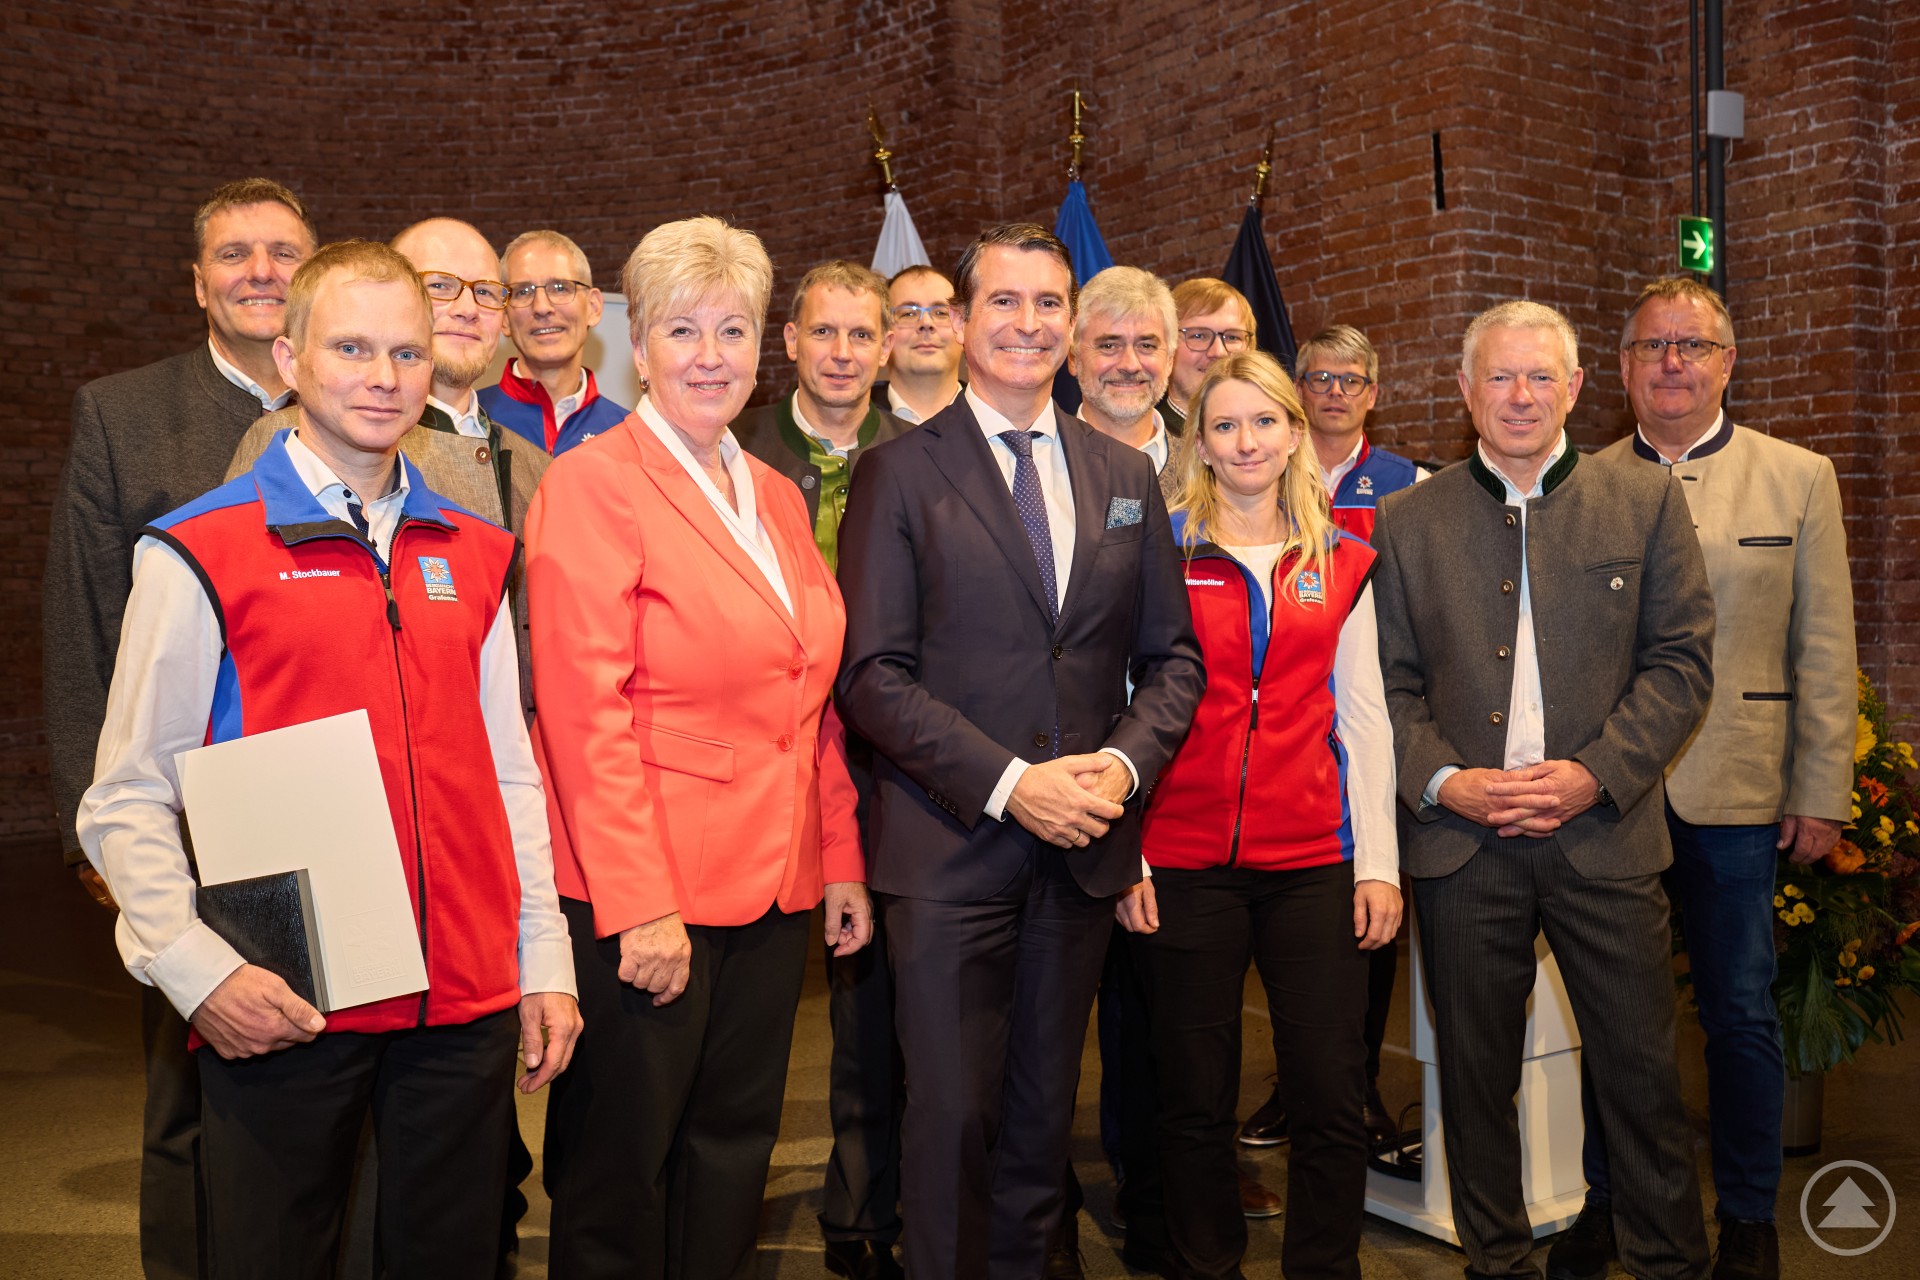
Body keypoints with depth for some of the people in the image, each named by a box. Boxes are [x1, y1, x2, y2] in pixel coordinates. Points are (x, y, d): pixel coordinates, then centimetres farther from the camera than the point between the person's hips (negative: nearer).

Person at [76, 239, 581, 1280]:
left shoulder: (475, 556, 10)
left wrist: (544, 961, 8)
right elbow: (128, 800, -3)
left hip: (467, 1002, 4)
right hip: (282, 1013, -3)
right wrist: (199, 969, -14)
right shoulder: (198, 554, -3)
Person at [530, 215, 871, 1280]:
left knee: (733, 1155, 16)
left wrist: (840, 861, 10)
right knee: (620, 1173, 9)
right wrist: (639, 906, -18)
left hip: (773, 890, 7)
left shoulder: (778, 497, 13)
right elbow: (585, 710, -15)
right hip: (641, 898, -6)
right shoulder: (592, 483, -9)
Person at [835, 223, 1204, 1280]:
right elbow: (871, 674, -8)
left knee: (1044, 1113, 15)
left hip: (1086, 843, 4)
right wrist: (1008, 783, -16)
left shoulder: (1126, 477, 11)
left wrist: (1125, 762, -7)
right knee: (951, 1115, 1)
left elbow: (1171, 656, 12)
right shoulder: (898, 474, -2)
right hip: (949, 846, -4)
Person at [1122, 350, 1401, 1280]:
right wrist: (1124, 858, -4)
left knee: (1330, 1100, 2)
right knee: (1196, 1102, 8)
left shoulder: (1342, 564, 10)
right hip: (1186, 862, -1)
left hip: (1315, 862, 2)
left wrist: (1378, 863, 3)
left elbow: (1364, 718, 9)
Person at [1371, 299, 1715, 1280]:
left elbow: (1681, 660, 1)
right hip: (1461, 839, 1)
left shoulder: (1648, 503, 6)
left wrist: (1595, 773, -11)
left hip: (1604, 833, 0)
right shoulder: (1406, 521, 7)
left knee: (1641, 1069, 6)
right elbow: (1390, 681, 5)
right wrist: (1444, 780, -11)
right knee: (1476, 1073, 11)